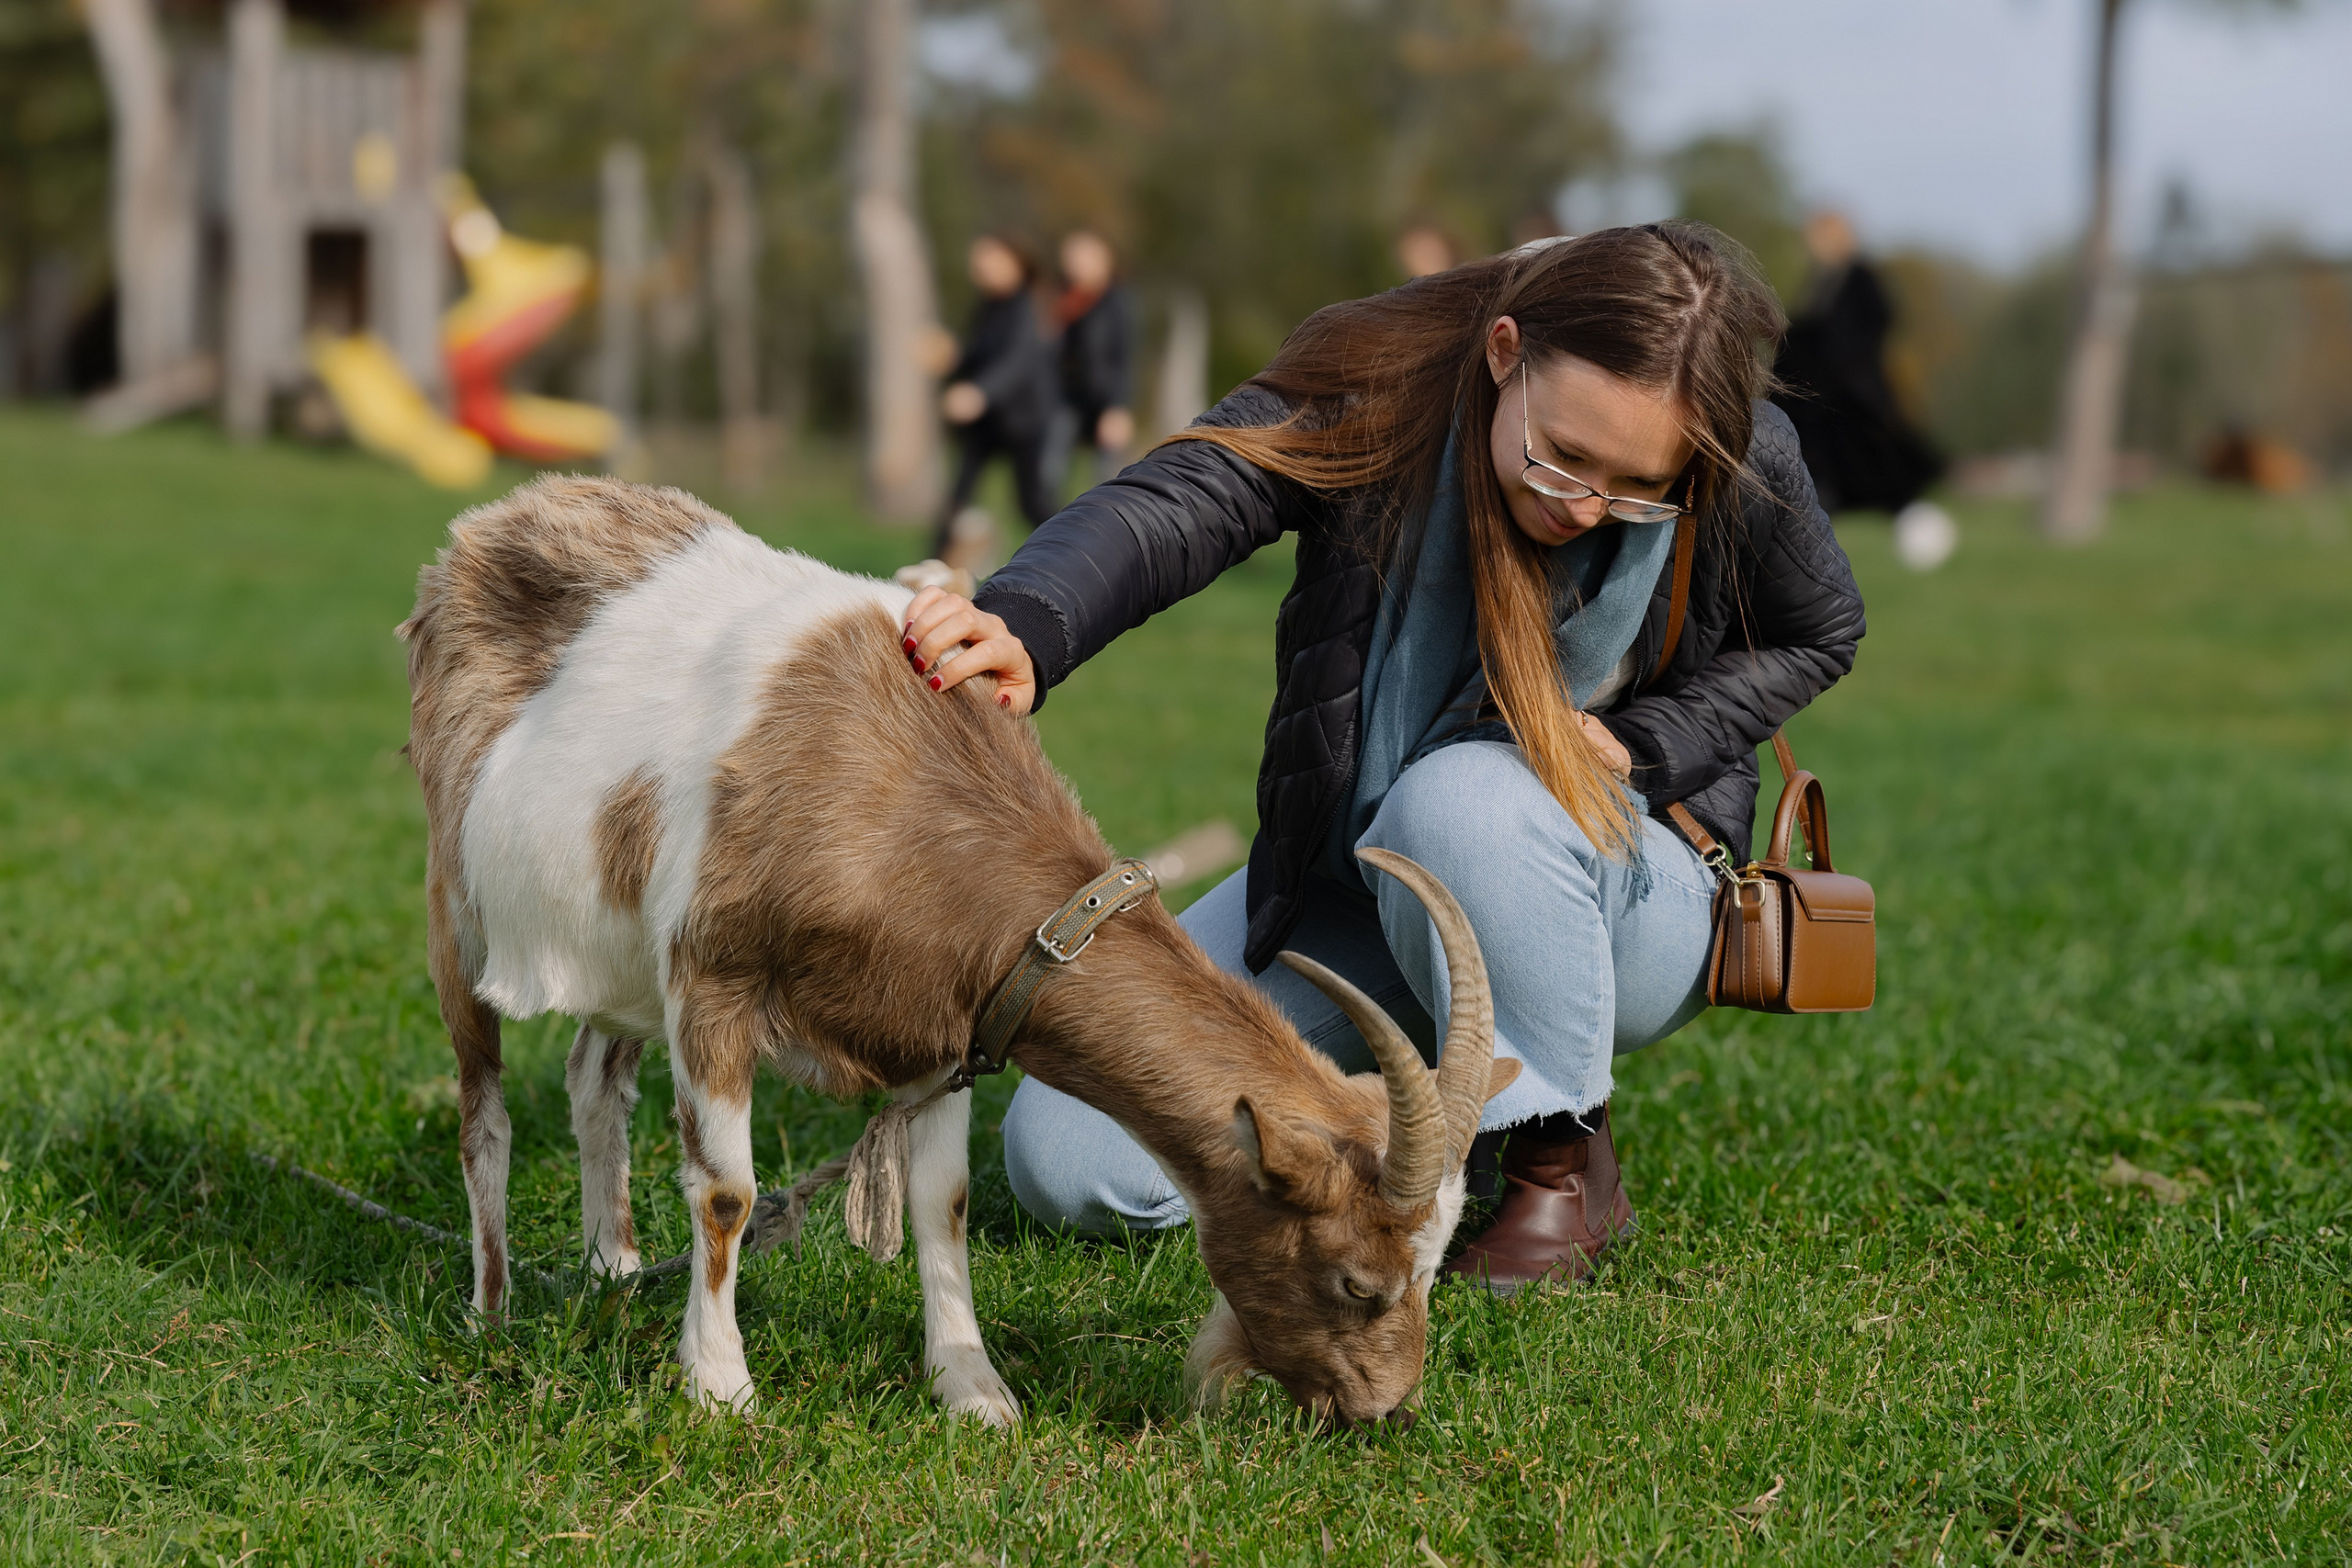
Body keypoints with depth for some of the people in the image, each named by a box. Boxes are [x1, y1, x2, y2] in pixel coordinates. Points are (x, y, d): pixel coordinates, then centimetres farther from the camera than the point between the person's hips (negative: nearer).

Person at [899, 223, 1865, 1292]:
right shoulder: (1374, 395, -21)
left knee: (1461, 796, -39)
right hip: (1346, 883, 2)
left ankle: (1566, 1161, -15)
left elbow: (1818, 637, 4)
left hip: (1626, 900, -2)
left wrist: (1637, 750, -14)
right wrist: (1025, 626, -61)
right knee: (1067, 1158, -11)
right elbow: (1167, 507, -38)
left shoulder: (1746, 471, -19)